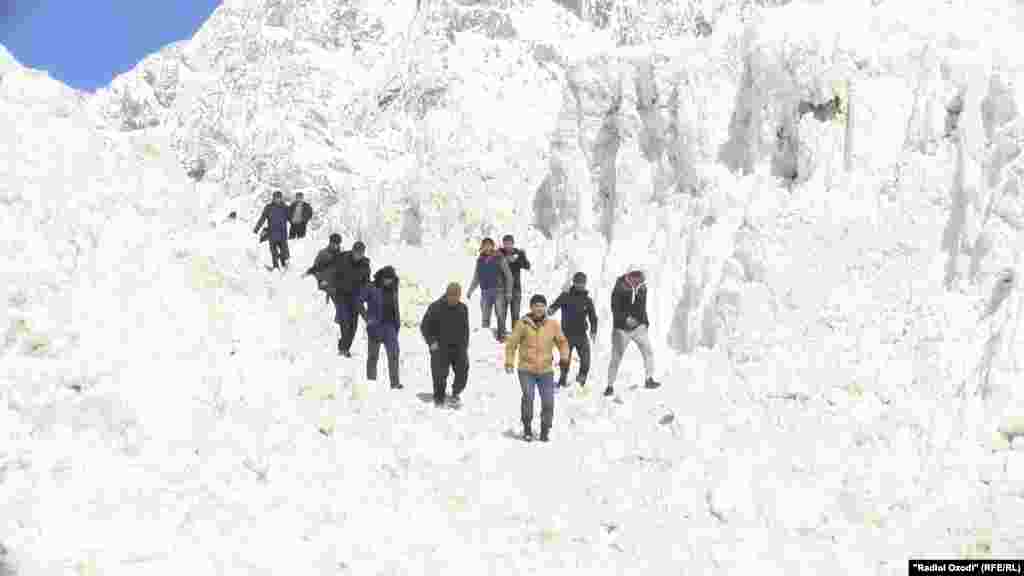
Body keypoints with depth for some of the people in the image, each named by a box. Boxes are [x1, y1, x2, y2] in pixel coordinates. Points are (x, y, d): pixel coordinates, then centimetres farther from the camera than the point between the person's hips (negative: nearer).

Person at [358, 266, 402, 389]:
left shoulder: (393, 289, 10)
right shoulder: (371, 288, -7)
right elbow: (359, 301, -8)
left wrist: (397, 323, 17)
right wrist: (366, 317, -12)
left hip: (390, 325, 4)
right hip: (376, 325, -4)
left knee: (394, 353, -8)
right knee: (373, 355, 5)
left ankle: (395, 382, -8)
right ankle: (371, 382, 16)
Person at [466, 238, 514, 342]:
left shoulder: (499, 258, -1)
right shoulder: (480, 260, 10)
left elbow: (508, 275, 0)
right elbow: (476, 278, 20)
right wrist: (470, 291, 16)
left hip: (498, 291, -4)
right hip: (485, 292, 4)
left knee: (500, 315, -8)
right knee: (485, 317, 5)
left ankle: (501, 336, 0)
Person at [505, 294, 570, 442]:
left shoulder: (553, 325, 3)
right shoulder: (523, 324, -3)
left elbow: (562, 342, 15)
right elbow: (511, 343, 4)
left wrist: (564, 358, 1)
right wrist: (509, 362, -2)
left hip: (546, 370, 2)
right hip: (526, 369, -2)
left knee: (548, 401, -5)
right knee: (528, 396, -20)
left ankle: (545, 431, 16)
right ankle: (527, 428, 0)